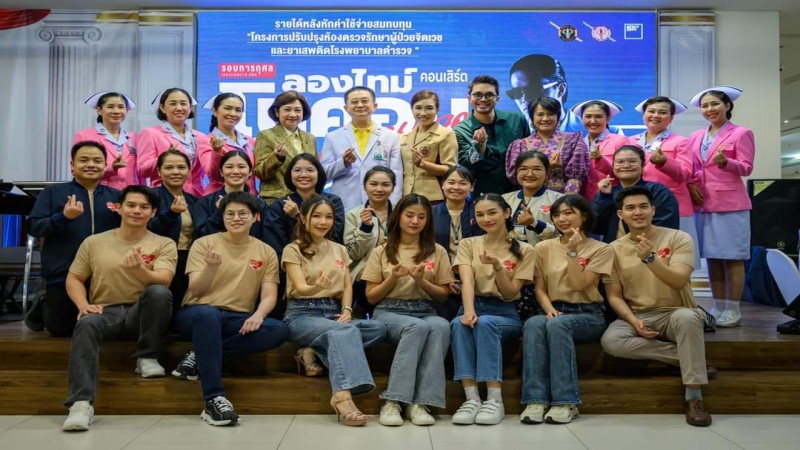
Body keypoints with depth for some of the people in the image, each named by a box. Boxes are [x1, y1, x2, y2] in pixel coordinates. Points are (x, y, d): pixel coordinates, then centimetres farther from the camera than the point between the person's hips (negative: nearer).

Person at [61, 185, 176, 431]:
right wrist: (83, 304, -9)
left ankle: (147, 357, -14)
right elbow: (74, 278, 12)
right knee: (86, 324, -34)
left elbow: (162, 282, -13)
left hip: (141, 313, -1)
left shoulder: (164, 244, 2)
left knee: (159, 292, -33)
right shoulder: (94, 242, 8)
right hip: (105, 312, 1)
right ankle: (81, 402, -38)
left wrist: (139, 269, -35)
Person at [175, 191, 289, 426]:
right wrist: (211, 266, -26)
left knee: (280, 330, -27)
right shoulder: (204, 244, 3)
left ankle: (200, 357, -21)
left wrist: (258, 315, -22)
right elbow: (195, 290, -6)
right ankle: (214, 398, -37)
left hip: (239, 320, 3)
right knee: (208, 314, -39)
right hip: (199, 313, -2)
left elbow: (269, 295, 0)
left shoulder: (266, 252, 8)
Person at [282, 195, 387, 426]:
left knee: (379, 327, -23)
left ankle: (316, 353, -28)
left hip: (334, 313, 6)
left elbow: (348, 286, 9)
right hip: (303, 314, -5)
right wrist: (318, 286, -36)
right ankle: (343, 395, -51)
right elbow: (300, 288, -12)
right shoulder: (293, 250, 2)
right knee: (345, 331, -37)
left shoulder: (340, 249, 18)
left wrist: (347, 310, -12)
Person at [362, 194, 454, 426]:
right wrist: (393, 278, -9)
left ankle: (419, 401, -33)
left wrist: (422, 281, -8)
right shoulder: (381, 252, 8)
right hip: (389, 312, -2)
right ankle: (392, 400, -33)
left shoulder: (437, 251, 11)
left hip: (425, 312, 2)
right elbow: (371, 297, 8)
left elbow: (444, 295, 11)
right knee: (417, 327, -37)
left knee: (441, 326, -35)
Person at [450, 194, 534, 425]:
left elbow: (510, 294, -4)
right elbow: (467, 281, -10)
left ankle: (495, 400, -34)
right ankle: (472, 398, -36)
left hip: (505, 314, -1)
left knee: (485, 323, -37)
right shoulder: (468, 244, 8)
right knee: (459, 324, -34)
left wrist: (498, 265, -21)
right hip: (474, 306, 2)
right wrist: (469, 310, -29)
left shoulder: (524, 250, 3)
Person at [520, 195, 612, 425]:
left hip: (587, 314, -2)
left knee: (557, 324, -37)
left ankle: (565, 401, -33)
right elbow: (539, 288, 6)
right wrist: (549, 309, -14)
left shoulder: (601, 249, 4)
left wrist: (572, 252, -15)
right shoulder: (544, 247, 11)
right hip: (554, 310, 2)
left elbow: (579, 285, -9)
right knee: (533, 323, -34)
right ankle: (536, 400, -37)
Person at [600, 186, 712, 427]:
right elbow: (614, 296, 2)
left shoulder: (678, 238, -4)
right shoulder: (615, 249, 3)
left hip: (675, 313, -2)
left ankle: (694, 397, -25)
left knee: (686, 317, -38)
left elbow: (679, 282, -19)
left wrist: (649, 258, -34)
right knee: (610, 340, -29)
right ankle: (688, 357, -15)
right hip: (637, 317, 2)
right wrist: (634, 321, -16)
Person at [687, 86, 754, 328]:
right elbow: (690, 169, 16)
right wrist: (690, 185, -3)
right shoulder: (696, 137, 14)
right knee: (712, 258, 8)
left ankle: (733, 310, 4)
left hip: (730, 203, -5)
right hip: (704, 204, 5)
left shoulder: (741, 133, -1)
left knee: (732, 258, -2)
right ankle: (718, 306, 16)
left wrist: (725, 162, -26)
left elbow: (746, 168, -7)